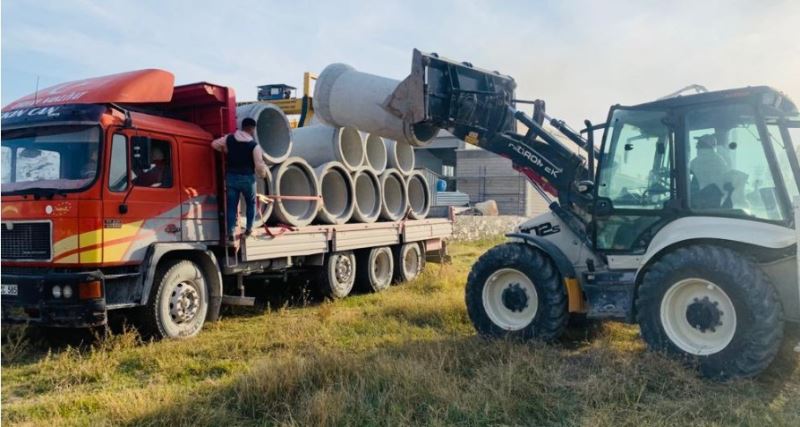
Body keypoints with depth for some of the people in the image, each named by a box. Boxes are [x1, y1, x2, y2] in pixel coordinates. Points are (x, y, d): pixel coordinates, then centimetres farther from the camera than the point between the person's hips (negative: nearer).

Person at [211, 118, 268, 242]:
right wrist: (263, 173, 7)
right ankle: (249, 228, 25)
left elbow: (214, 144, 9)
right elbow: (259, 166, -14)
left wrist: (225, 151, 26)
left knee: (231, 206, 7)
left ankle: (230, 233, 4)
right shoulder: (254, 145, -12)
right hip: (247, 178, -3)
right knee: (251, 203, 20)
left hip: (231, 177, 3)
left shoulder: (229, 139, 0)